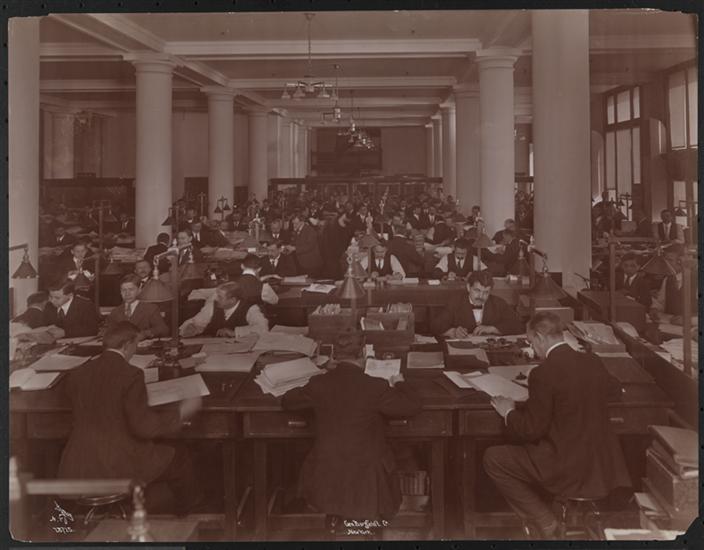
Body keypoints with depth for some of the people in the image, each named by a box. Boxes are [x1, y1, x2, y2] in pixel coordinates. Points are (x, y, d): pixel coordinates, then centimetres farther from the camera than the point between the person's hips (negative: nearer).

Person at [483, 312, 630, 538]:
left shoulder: (543, 374, -19)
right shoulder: (593, 362, 2)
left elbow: (531, 431, -14)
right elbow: (615, 391, 23)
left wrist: (509, 413, 4)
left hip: (567, 468, -8)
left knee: (492, 458, 5)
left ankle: (543, 520, 6)